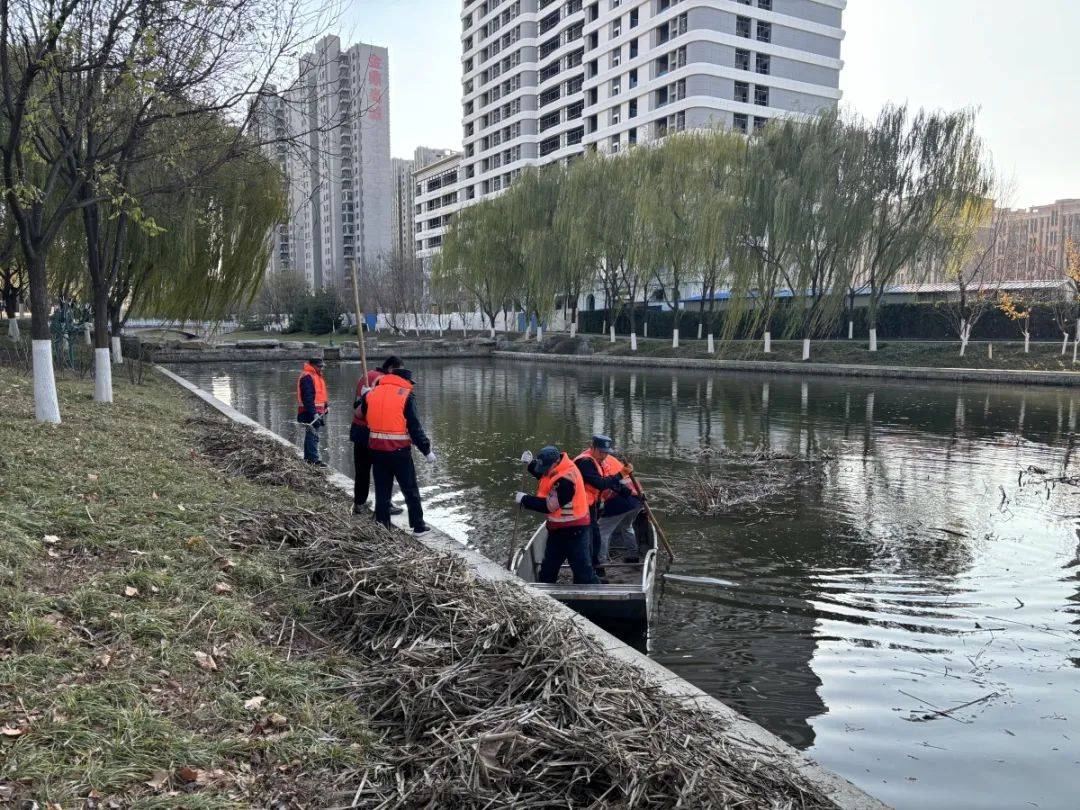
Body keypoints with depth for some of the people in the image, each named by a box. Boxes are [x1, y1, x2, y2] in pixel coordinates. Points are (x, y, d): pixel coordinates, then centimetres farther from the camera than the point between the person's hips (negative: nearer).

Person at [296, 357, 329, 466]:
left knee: (311, 435, 16)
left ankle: (308, 458, 24)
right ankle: (314, 459, -11)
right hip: (310, 412, -10)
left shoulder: (318, 376, 17)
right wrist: (314, 412, -26)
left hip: (317, 412, 10)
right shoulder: (307, 377, -15)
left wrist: (327, 405, 17)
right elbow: (308, 397, -22)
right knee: (313, 435, -11)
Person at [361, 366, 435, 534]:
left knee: (382, 489, 14)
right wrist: (427, 450, -3)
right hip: (399, 450, -4)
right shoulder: (406, 395, -8)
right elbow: (415, 427, -10)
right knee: (410, 489, 9)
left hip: (376, 449, 4)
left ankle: (382, 525, 18)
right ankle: (418, 526, 15)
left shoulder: (372, 393, 6)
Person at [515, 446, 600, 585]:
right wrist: (530, 463, 1)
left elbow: (548, 505, -27)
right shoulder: (555, 468, -3)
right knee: (548, 565, 21)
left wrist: (524, 499, -18)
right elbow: (542, 475, 19)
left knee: (581, 568, -4)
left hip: (573, 529, -10)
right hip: (558, 528, 10)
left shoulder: (566, 480, -30)